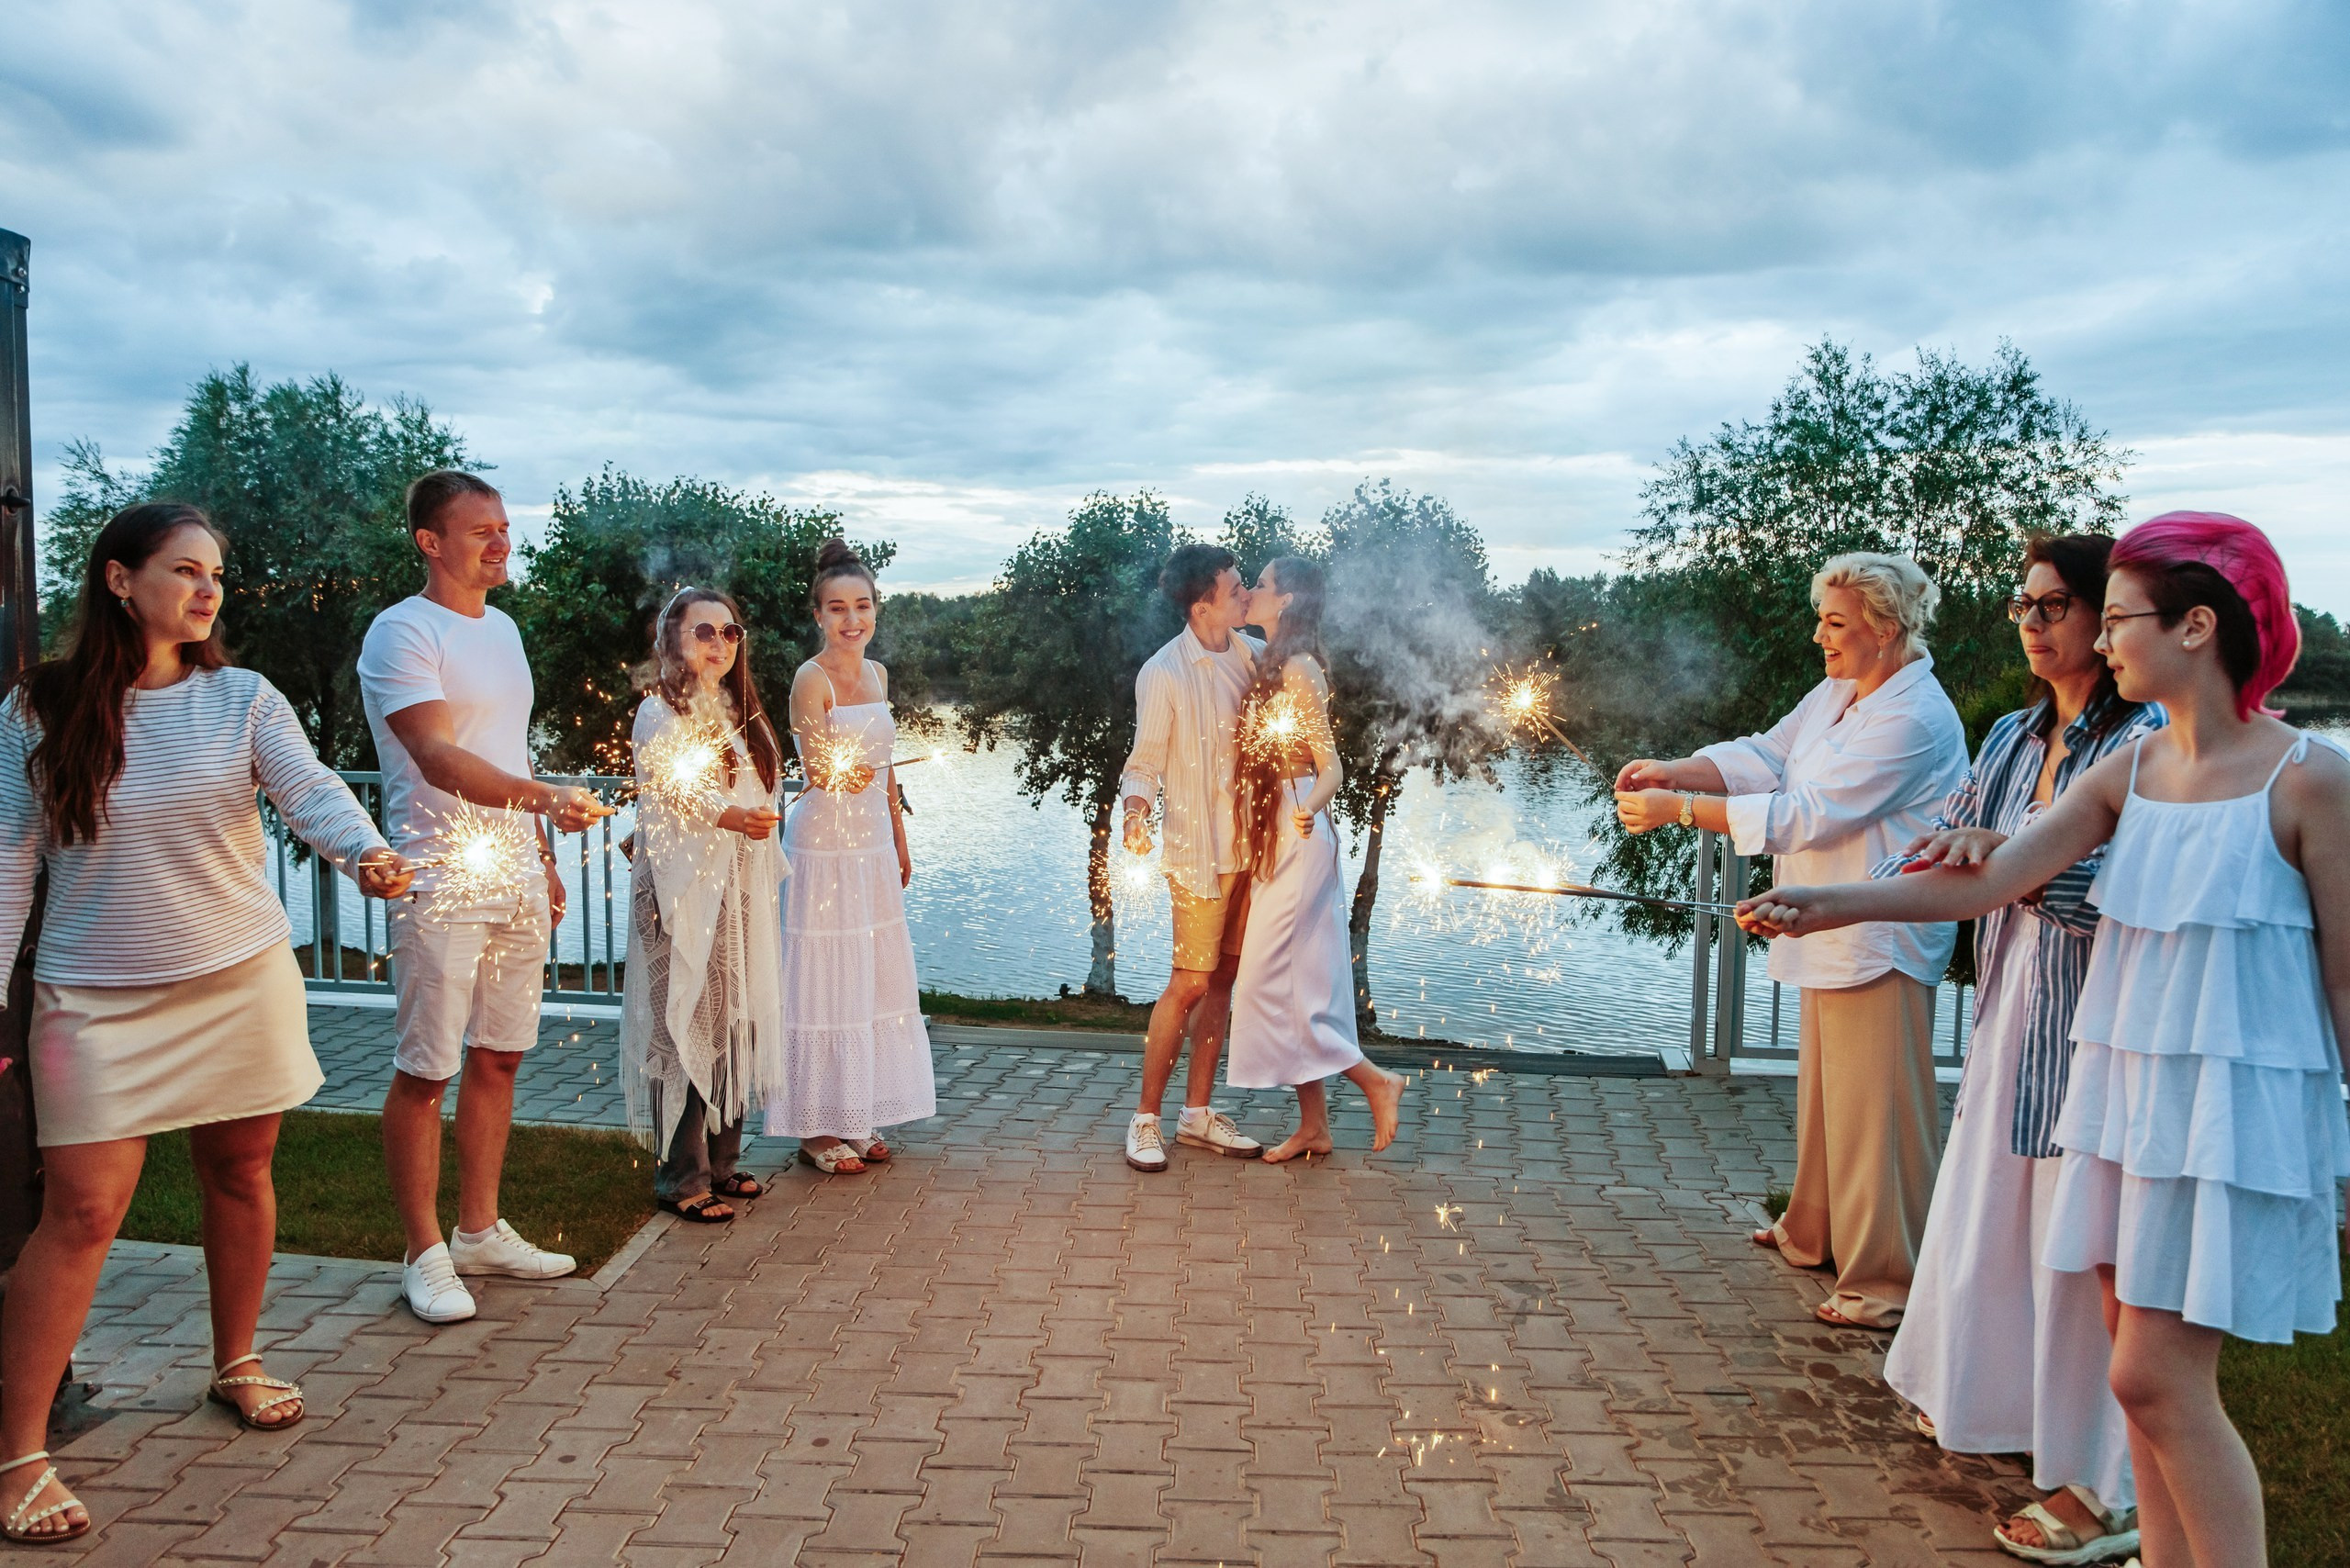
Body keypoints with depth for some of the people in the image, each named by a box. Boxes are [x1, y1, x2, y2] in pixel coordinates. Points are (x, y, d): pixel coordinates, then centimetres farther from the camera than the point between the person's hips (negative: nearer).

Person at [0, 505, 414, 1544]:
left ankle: (236, 1361, 35)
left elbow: (309, 788, -16)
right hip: (98, 996, -2)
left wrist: (364, 851, -38)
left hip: (243, 980, 2)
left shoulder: (242, 699, -1)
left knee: (240, 1171, 13)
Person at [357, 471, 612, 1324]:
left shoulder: (502, 628, 15)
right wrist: (542, 797, -37)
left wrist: (544, 858, 19)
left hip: (516, 880, 8)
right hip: (441, 885, -8)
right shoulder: (401, 633, -10)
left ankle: (480, 1230, 25)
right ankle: (425, 1253, 12)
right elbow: (439, 759, -23)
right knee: (424, 1071, 0)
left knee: (499, 1056, 13)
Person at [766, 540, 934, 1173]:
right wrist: (840, 777, -31)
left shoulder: (876, 674, 9)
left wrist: (900, 840, 18)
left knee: (876, 978, 11)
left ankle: (859, 1118, 23)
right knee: (826, 983, -2)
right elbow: (816, 774, -14)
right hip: (824, 842, -7)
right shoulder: (811, 680, -12)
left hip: (873, 841, 7)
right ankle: (818, 1127, 10)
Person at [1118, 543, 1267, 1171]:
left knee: (1224, 979, 11)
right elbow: (1144, 763, -9)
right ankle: (1146, 1118, 9)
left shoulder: (1253, 653, 5)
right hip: (1201, 848, -6)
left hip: (1254, 842, 6)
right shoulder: (1164, 673, -12)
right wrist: (1136, 813, -28)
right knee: (1189, 983, -5)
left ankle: (1198, 1113, 22)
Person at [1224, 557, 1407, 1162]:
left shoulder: (1299, 667, -14)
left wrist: (1312, 809, -38)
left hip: (1298, 839, -10)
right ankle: (1313, 1126, 17)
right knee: (1293, 982, 10)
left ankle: (1376, 1081, 3)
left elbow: (1330, 765, -19)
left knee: (1270, 980, -7)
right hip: (1274, 839, 10)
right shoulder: (1272, 663, 13)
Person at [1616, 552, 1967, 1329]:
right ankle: (1814, 1236, 37)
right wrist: (1673, 771, -6)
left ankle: (1886, 1279, 10)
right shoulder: (1838, 693, 11)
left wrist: (1679, 809, -23)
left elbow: (1806, 814, -25)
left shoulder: (1913, 721, -21)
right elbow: (1766, 756, 12)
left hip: (1881, 944, -10)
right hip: (1833, 936, 10)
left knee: (1875, 1113, -2)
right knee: (1824, 1097, 21)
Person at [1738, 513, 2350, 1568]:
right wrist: (1826, 906, -8)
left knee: (2155, 1377, -6)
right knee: (2150, 1373, 12)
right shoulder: (2128, 772, 6)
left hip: (2234, 1112, -6)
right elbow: (1989, 884, 1)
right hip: (2125, 1095, 6)